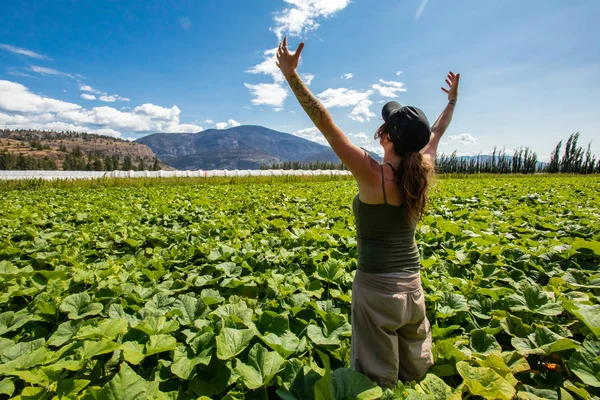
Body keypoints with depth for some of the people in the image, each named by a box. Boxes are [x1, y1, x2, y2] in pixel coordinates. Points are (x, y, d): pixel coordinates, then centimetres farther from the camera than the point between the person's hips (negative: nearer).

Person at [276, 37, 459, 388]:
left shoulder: (374, 176, -21)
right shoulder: (422, 172, -4)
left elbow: (326, 124, -24)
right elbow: (438, 132, 15)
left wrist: (292, 75, -21)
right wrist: (453, 99, 32)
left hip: (377, 286, -6)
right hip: (413, 284, 7)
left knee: (378, 380, 12)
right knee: (417, 373, 26)